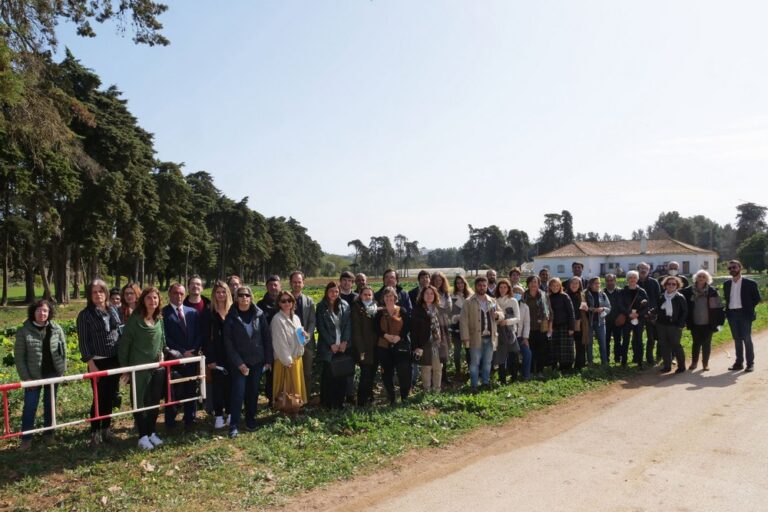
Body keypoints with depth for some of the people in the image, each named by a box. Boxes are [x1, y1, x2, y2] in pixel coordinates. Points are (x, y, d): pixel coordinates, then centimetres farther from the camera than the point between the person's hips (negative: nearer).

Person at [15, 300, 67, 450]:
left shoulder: (56, 329, -2)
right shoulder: (24, 331, -8)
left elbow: (63, 351, 4)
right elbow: (19, 356, -6)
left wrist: (62, 371, -1)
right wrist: (25, 377, -10)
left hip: (53, 374, 2)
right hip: (33, 376, -2)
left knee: (50, 404, 14)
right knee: (30, 407, 2)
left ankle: (48, 432, 28)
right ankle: (26, 438, 15)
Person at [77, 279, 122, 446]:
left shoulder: (113, 311, 8)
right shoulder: (85, 315, -7)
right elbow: (83, 341, -9)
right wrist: (91, 363, -15)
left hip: (115, 360, 5)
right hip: (98, 362, -5)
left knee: (110, 396, 12)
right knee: (99, 398, 0)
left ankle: (106, 428, 24)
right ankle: (95, 432, 13)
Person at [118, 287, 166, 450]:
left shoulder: (159, 320, 6)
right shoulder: (135, 319, -12)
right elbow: (124, 344, -10)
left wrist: (161, 354, 5)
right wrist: (124, 368, -10)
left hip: (156, 367, 6)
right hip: (139, 368, -5)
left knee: (154, 401, 12)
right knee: (139, 402, 3)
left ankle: (152, 432, 25)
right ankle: (143, 436, 13)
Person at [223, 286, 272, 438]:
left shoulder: (259, 314, -1)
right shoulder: (231, 317, -5)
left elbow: (267, 337, 2)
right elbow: (228, 342, -7)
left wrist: (268, 359, -1)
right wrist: (239, 363, -12)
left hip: (257, 360, 2)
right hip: (239, 362, -2)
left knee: (253, 391, 10)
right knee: (238, 392, -5)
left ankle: (251, 420, 25)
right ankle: (234, 425, 5)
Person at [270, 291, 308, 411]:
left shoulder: (295, 318, 10)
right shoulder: (277, 319, -13)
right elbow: (279, 342, -16)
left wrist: (303, 335, -5)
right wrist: (287, 360, -17)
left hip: (297, 357, 7)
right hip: (285, 360, -7)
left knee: (297, 385, 13)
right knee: (287, 388, 0)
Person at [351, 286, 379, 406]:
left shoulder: (376, 308, 11)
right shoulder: (356, 309, -6)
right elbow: (356, 330, -11)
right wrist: (361, 349, -16)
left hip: (374, 347, 5)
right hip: (364, 348, -5)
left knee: (372, 374, 10)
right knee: (365, 375, -7)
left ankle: (369, 398, 24)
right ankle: (362, 402, 2)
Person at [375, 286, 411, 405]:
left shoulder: (402, 311, 4)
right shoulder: (380, 313, 8)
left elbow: (407, 327, -2)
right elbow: (377, 329, 2)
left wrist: (399, 337, -17)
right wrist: (386, 335, -15)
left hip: (401, 346, -2)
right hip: (384, 347, 2)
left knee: (404, 372, -6)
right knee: (387, 373, 5)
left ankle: (404, 397, 12)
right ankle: (391, 398, 18)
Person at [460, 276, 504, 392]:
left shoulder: (492, 301, 11)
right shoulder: (469, 302, -4)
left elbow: (502, 314, 15)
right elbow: (464, 321, -7)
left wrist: (497, 314, -11)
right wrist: (465, 337, -14)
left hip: (490, 337, 5)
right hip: (476, 338, -4)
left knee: (487, 362, 14)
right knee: (475, 363, 0)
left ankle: (486, 382, 27)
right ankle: (474, 385, 8)